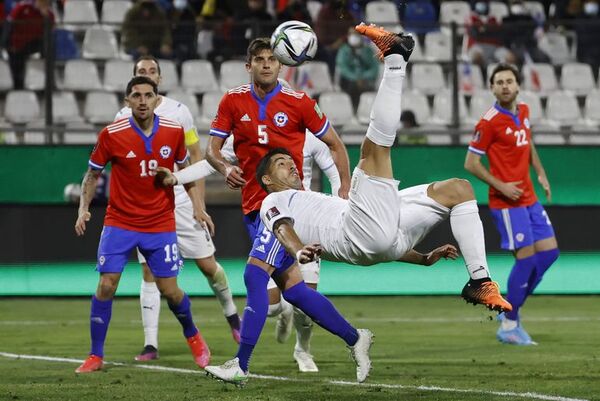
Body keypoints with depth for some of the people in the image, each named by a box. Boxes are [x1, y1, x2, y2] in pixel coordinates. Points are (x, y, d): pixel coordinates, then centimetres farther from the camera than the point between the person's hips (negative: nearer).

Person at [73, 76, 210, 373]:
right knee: (106, 284, -11)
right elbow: (92, 174, 2)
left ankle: (193, 337, 29)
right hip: (119, 222, -1)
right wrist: (83, 208, -10)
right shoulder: (111, 135, -9)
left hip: (160, 224, 1)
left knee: (169, 290, 0)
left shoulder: (173, 132, -4)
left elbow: (184, 168, 13)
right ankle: (96, 356, 0)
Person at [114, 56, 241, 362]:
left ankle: (231, 314, 30)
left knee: (207, 264, 3)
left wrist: (199, 205, -3)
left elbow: (196, 158, 3)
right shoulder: (124, 118, 3)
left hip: (181, 201, 0)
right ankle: (150, 344, -4)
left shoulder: (178, 111, 1)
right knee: (150, 272, -5)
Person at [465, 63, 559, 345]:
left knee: (549, 251, 6)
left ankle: (511, 310, 18)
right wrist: (501, 186, -18)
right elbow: (471, 163, -11)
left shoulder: (523, 111, 8)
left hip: (529, 198, 8)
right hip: (507, 202, -8)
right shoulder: (489, 122, -15)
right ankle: (509, 326, 3)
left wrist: (540, 173, 14)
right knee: (527, 258, -9)